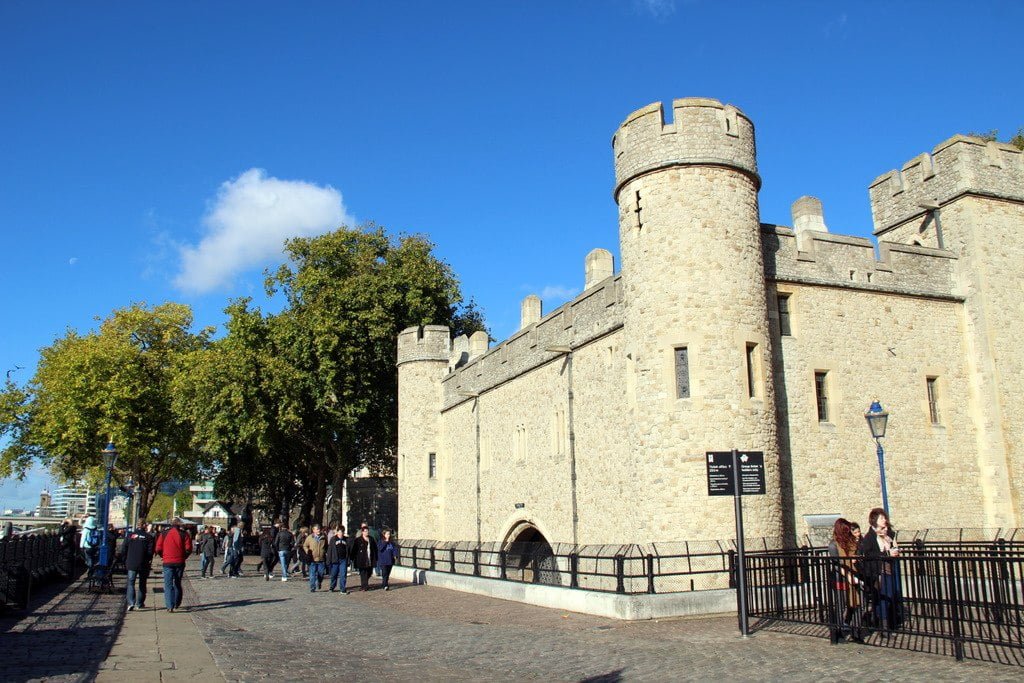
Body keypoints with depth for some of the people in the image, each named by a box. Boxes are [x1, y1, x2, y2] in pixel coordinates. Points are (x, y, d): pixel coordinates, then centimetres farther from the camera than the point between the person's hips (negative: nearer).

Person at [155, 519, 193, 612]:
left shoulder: (164, 534, 0)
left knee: (168, 585, 1)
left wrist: (164, 556, 15)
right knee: (177, 583, 17)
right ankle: (177, 604, 23)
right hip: (180, 562, 1)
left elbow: (158, 549, -1)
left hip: (167, 562, -1)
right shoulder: (184, 534, -2)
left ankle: (170, 606, -9)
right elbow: (188, 549, -7)